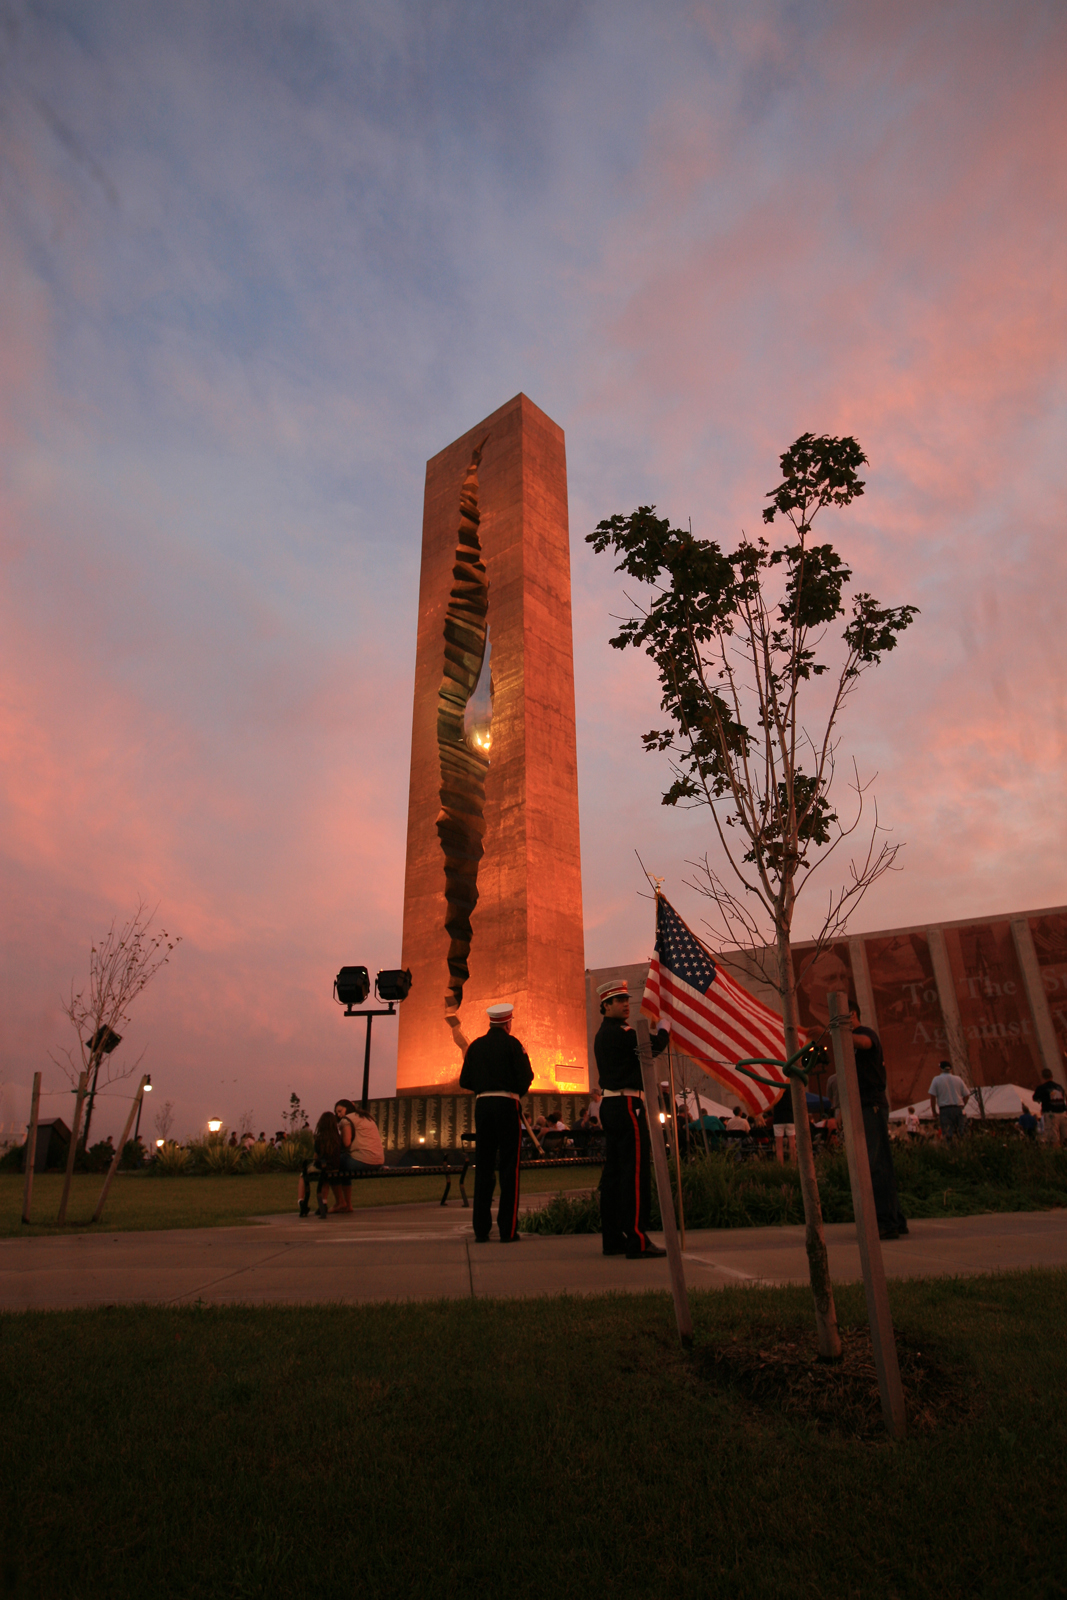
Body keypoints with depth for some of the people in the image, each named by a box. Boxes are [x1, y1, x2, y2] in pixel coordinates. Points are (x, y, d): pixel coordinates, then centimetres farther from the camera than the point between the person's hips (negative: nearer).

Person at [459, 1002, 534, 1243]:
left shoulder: (475, 1046, 9)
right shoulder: (511, 1043, -4)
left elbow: (465, 1081, 8)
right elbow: (525, 1077, -9)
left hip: (482, 1105, 4)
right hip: (507, 1105, -4)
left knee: (483, 1166, 8)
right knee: (509, 1166, 1)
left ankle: (481, 1230, 11)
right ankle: (507, 1230, 1)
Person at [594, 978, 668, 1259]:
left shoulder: (603, 1033, 16)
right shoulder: (620, 1032, -14)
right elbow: (655, 1046, -17)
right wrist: (664, 1029, 2)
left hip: (610, 1106, 10)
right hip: (628, 1106, -10)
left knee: (613, 1172, 11)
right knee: (635, 1171, -7)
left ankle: (612, 1239, 17)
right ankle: (637, 1240, -6)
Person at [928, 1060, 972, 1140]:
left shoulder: (937, 1079, 2)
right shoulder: (958, 1079, 11)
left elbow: (932, 1097, -4)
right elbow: (966, 1095, 9)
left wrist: (934, 1111, 6)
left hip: (945, 1109, -3)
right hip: (958, 1109, 3)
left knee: (948, 1135, -8)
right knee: (959, 1133, 7)